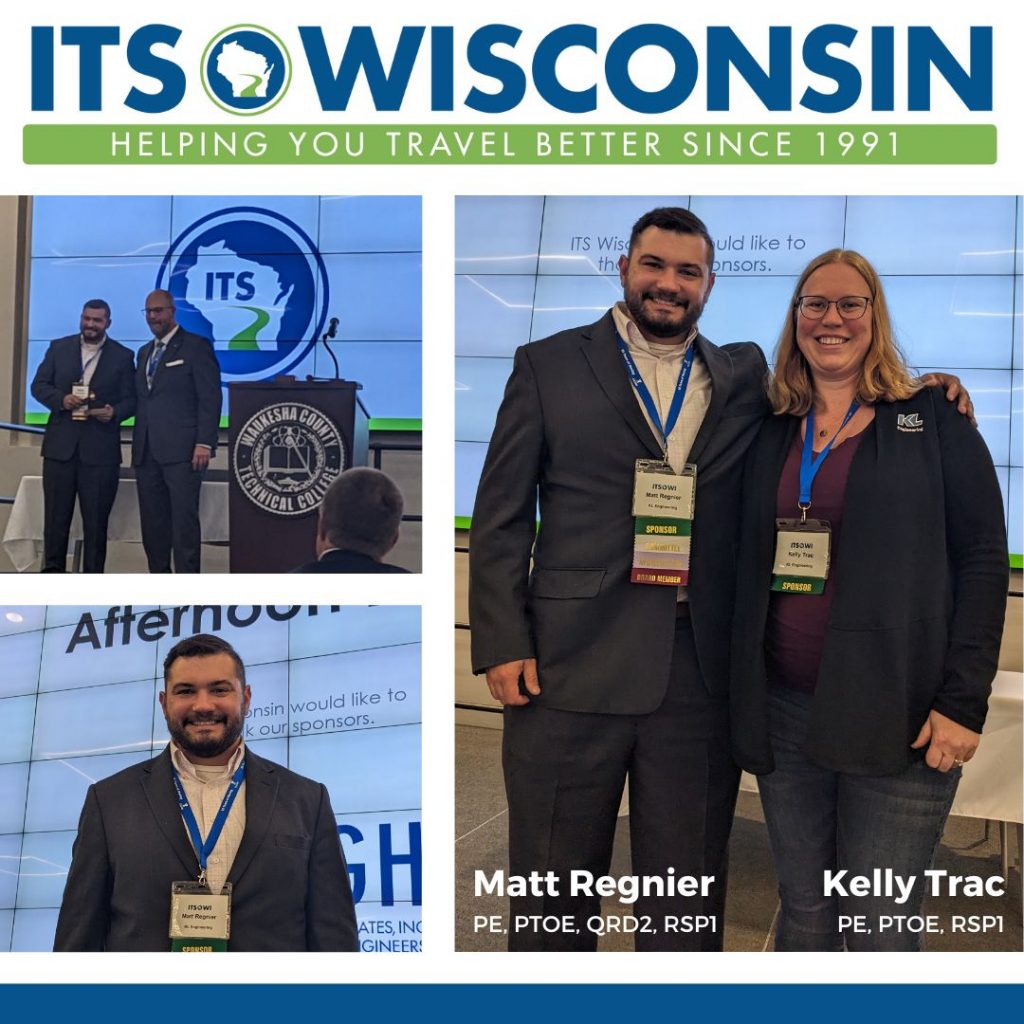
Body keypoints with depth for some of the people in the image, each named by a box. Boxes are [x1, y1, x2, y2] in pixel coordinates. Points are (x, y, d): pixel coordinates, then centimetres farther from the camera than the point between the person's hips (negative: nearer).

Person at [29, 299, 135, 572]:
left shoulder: (122, 356, 5)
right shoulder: (58, 348, 10)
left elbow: (130, 399, 3)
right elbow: (38, 385, 7)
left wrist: (114, 412, -19)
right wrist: (61, 399, -13)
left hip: (100, 449, -1)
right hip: (60, 445, 2)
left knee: (96, 518, 3)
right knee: (55, 514, 6)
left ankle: (93, 576, 11)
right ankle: (52, 571, 15)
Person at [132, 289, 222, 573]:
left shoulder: (196, 346, 1)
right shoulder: (144, 352, 22)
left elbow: (210, 398, -7)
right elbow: (141, 399, 21)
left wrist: (204, 443, -15)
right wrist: (137, 447, 11)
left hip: (182, 450, -7)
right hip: (147, 452, 7)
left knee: (184, 518, -7)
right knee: (152, 521, 6)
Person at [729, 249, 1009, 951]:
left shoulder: (933, 420, 1)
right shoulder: (774, 432, 12)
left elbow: (983, 559, -4)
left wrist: (963, 702, -11)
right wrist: (741, 696, 5)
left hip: (898, 717, -3)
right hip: (783, 709, 4)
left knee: (880, 931, 2)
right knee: (804, 915, 14)